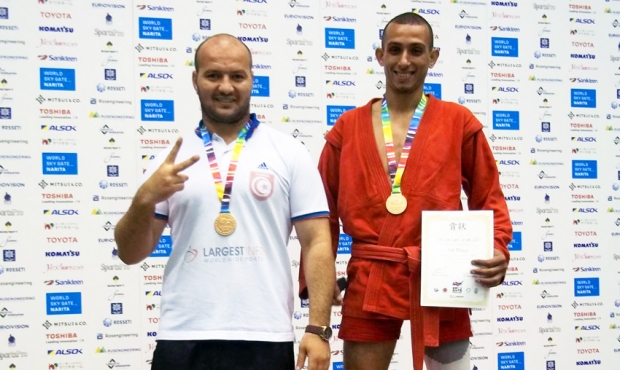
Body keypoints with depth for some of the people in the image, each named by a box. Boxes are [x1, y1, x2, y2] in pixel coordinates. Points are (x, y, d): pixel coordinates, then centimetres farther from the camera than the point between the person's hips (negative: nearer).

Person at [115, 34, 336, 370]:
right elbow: (130, 254, 7)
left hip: (265, 339, -1)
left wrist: (318, 329, -9)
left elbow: (317, 244, -1)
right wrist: (145, 199, -11)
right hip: (182, 339, 1)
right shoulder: (171, 159, 7)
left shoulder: (289, 153, 3)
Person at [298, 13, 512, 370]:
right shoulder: (348, 127, 5)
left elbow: (489, 200, 5)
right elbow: (325, 210, 7)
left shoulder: (459, 122, 2)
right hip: (369, 281, 1)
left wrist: (498, 251, -14)